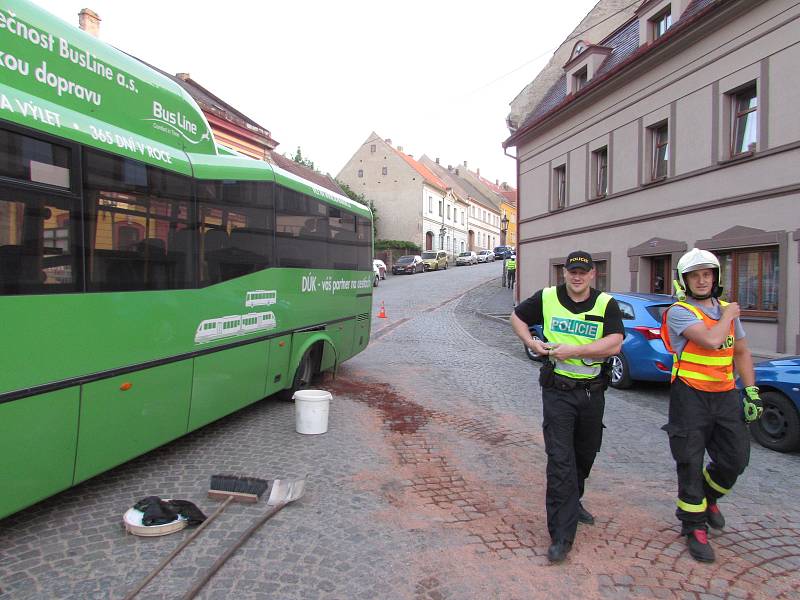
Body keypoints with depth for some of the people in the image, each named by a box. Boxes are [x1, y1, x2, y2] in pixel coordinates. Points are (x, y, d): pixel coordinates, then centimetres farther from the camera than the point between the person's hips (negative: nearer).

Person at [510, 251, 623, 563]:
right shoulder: (547, 298, -3)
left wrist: (573, 351, -25)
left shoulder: (606, 304, -5)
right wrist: (530, 342, -5)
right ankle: (562, 535, 0)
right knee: (560, 461, -7)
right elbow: (517, 316, 12)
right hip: (558, 391, -2)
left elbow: (614, 344, -18)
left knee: (585, 455, 20)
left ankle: (573, 502, 48)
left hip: (592, 392, 2)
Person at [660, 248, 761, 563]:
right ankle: (695, 528, 18)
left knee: (736, 459, 8)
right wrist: (728, 316, -7)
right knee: (691, 463, 2)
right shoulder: (680, 312, -11)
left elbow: (741, 352, 18)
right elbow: (711, 340, -26)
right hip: (691, 397, -6)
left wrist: (752, 391, 10)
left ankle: (707, 497, 38)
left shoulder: (728, 310, 11)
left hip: (726, 395, 6)